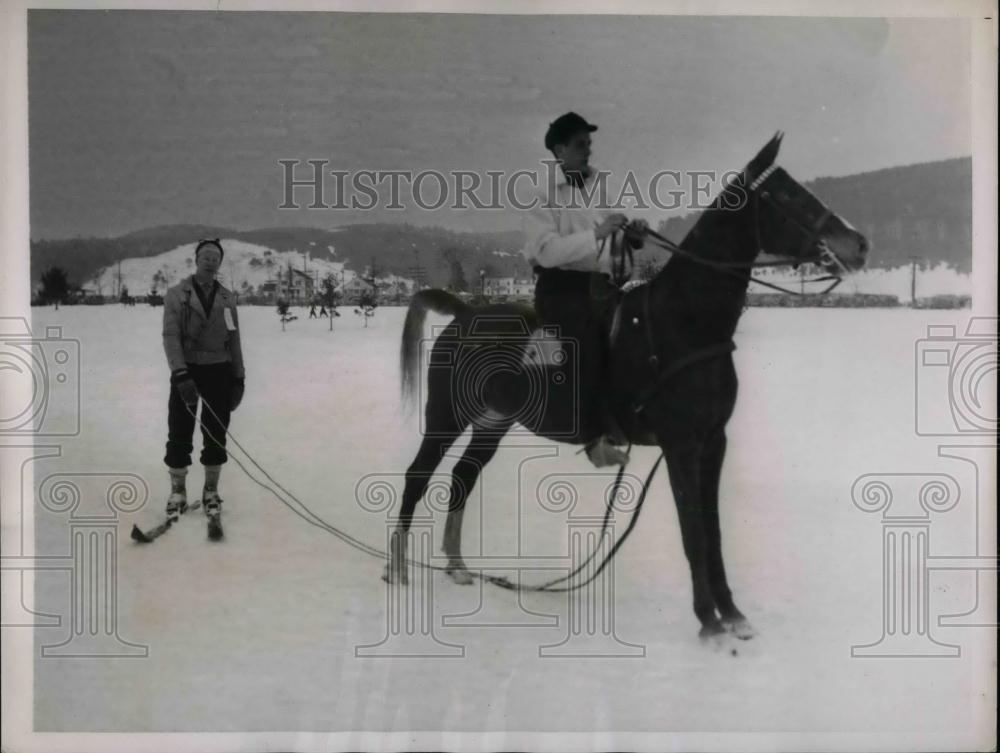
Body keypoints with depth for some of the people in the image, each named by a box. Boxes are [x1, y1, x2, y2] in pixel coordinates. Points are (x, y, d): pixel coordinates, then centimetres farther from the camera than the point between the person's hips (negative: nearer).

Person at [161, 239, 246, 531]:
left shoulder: (227, 299, 9)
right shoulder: (177, 294, -1)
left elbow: (234, 341, 12)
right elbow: (170, 335, -10)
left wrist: (238, 378, 6)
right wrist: (180, 373, -21)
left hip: (219, 371, 3)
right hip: (187, 370, -3)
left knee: (216, 434, 4)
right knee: (180, 434, -1)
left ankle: (211, 492, 16)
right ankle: (177, 493, 11)